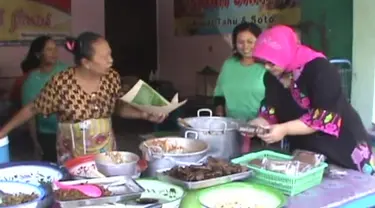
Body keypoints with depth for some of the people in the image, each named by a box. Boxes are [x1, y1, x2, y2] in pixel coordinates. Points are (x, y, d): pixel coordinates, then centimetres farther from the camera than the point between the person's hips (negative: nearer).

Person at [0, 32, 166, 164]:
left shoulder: (112, 77, -8)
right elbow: (32, 109, -5)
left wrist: (145, 114, -7)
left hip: (107, 151, 3)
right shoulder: (61, 82, -18)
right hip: (72, 156, -3)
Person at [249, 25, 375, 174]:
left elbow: (325, 117, -28)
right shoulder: (272, 76, -1)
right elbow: (271, 113, 2)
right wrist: (256, 124, -18)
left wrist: (284, 129, -34)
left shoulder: (320, 69, -23)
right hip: (304, 152, 6)